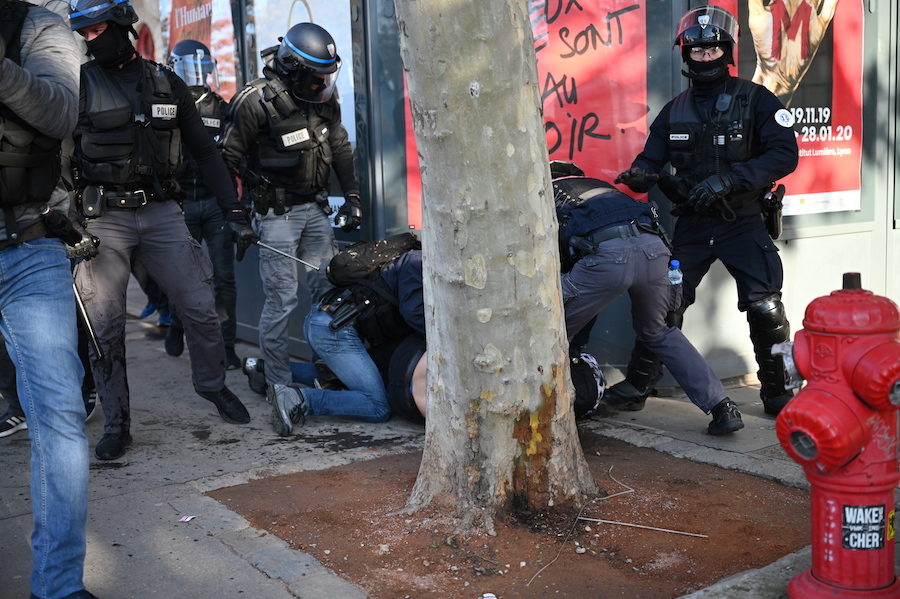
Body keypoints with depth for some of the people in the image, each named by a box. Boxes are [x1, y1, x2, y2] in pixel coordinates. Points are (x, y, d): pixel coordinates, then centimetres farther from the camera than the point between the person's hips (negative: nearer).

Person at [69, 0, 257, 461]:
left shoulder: (165, 84, 9)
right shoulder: (79, 85, 2)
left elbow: (204, 151, 12)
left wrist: (234, 210, 5)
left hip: (160, 211, 2)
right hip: (102, 216, -1)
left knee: (201, 309, 1)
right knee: (105, 327, -1)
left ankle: (212, 385, 26)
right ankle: (116, 426, 11)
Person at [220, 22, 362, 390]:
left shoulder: (323, 97, 5)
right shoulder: (256, 102, -15)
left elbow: (340, 148, 14)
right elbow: (228, 158, -10)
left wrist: (352, 197, 8)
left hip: (315, 208, 7)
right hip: (276, 214, -6)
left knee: (329, 292, 9)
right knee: (281, 300, -5)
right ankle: (278, 383, 7)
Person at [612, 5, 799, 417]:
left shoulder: (755, 100, -4)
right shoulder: (674, 112, 8)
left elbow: (784, 154, -13)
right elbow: (651, 159, 9)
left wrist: (728, 179, -24)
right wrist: (639, 174, -17)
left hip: (743, 224, -3)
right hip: (692, 224, 3)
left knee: (766, 310, -6)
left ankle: (778, 394, 11)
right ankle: (637, 386, 11)